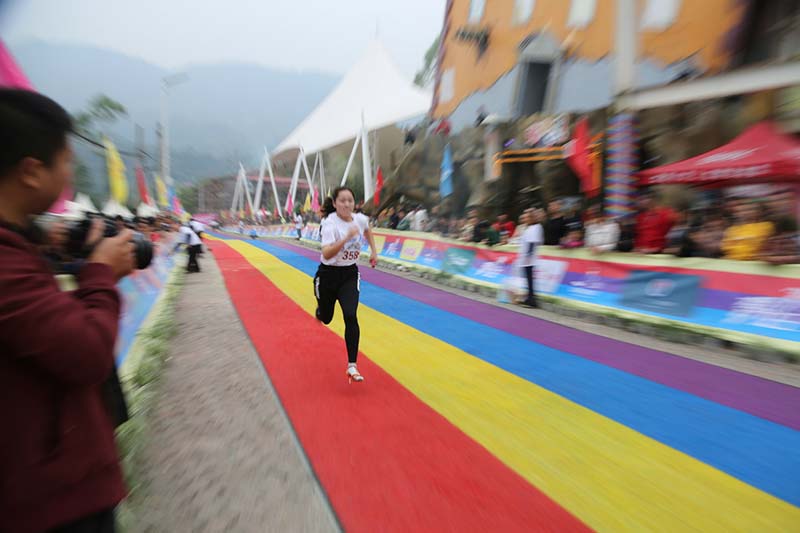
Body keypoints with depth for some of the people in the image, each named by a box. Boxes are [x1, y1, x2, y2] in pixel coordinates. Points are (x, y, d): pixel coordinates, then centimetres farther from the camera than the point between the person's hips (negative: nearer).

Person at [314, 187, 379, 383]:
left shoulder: (360, 219, -8)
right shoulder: (330, 223, -23)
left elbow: (368, 231, 19)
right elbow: (326, 254, -36)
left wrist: (374, 251, 10)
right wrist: (347, 237, -45)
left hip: (350, 274, 2)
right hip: (328, 275, -2)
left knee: (351, 316, -15)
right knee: (326, 318, 15)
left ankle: (352, 367, -4)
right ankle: (319, 311, 58)